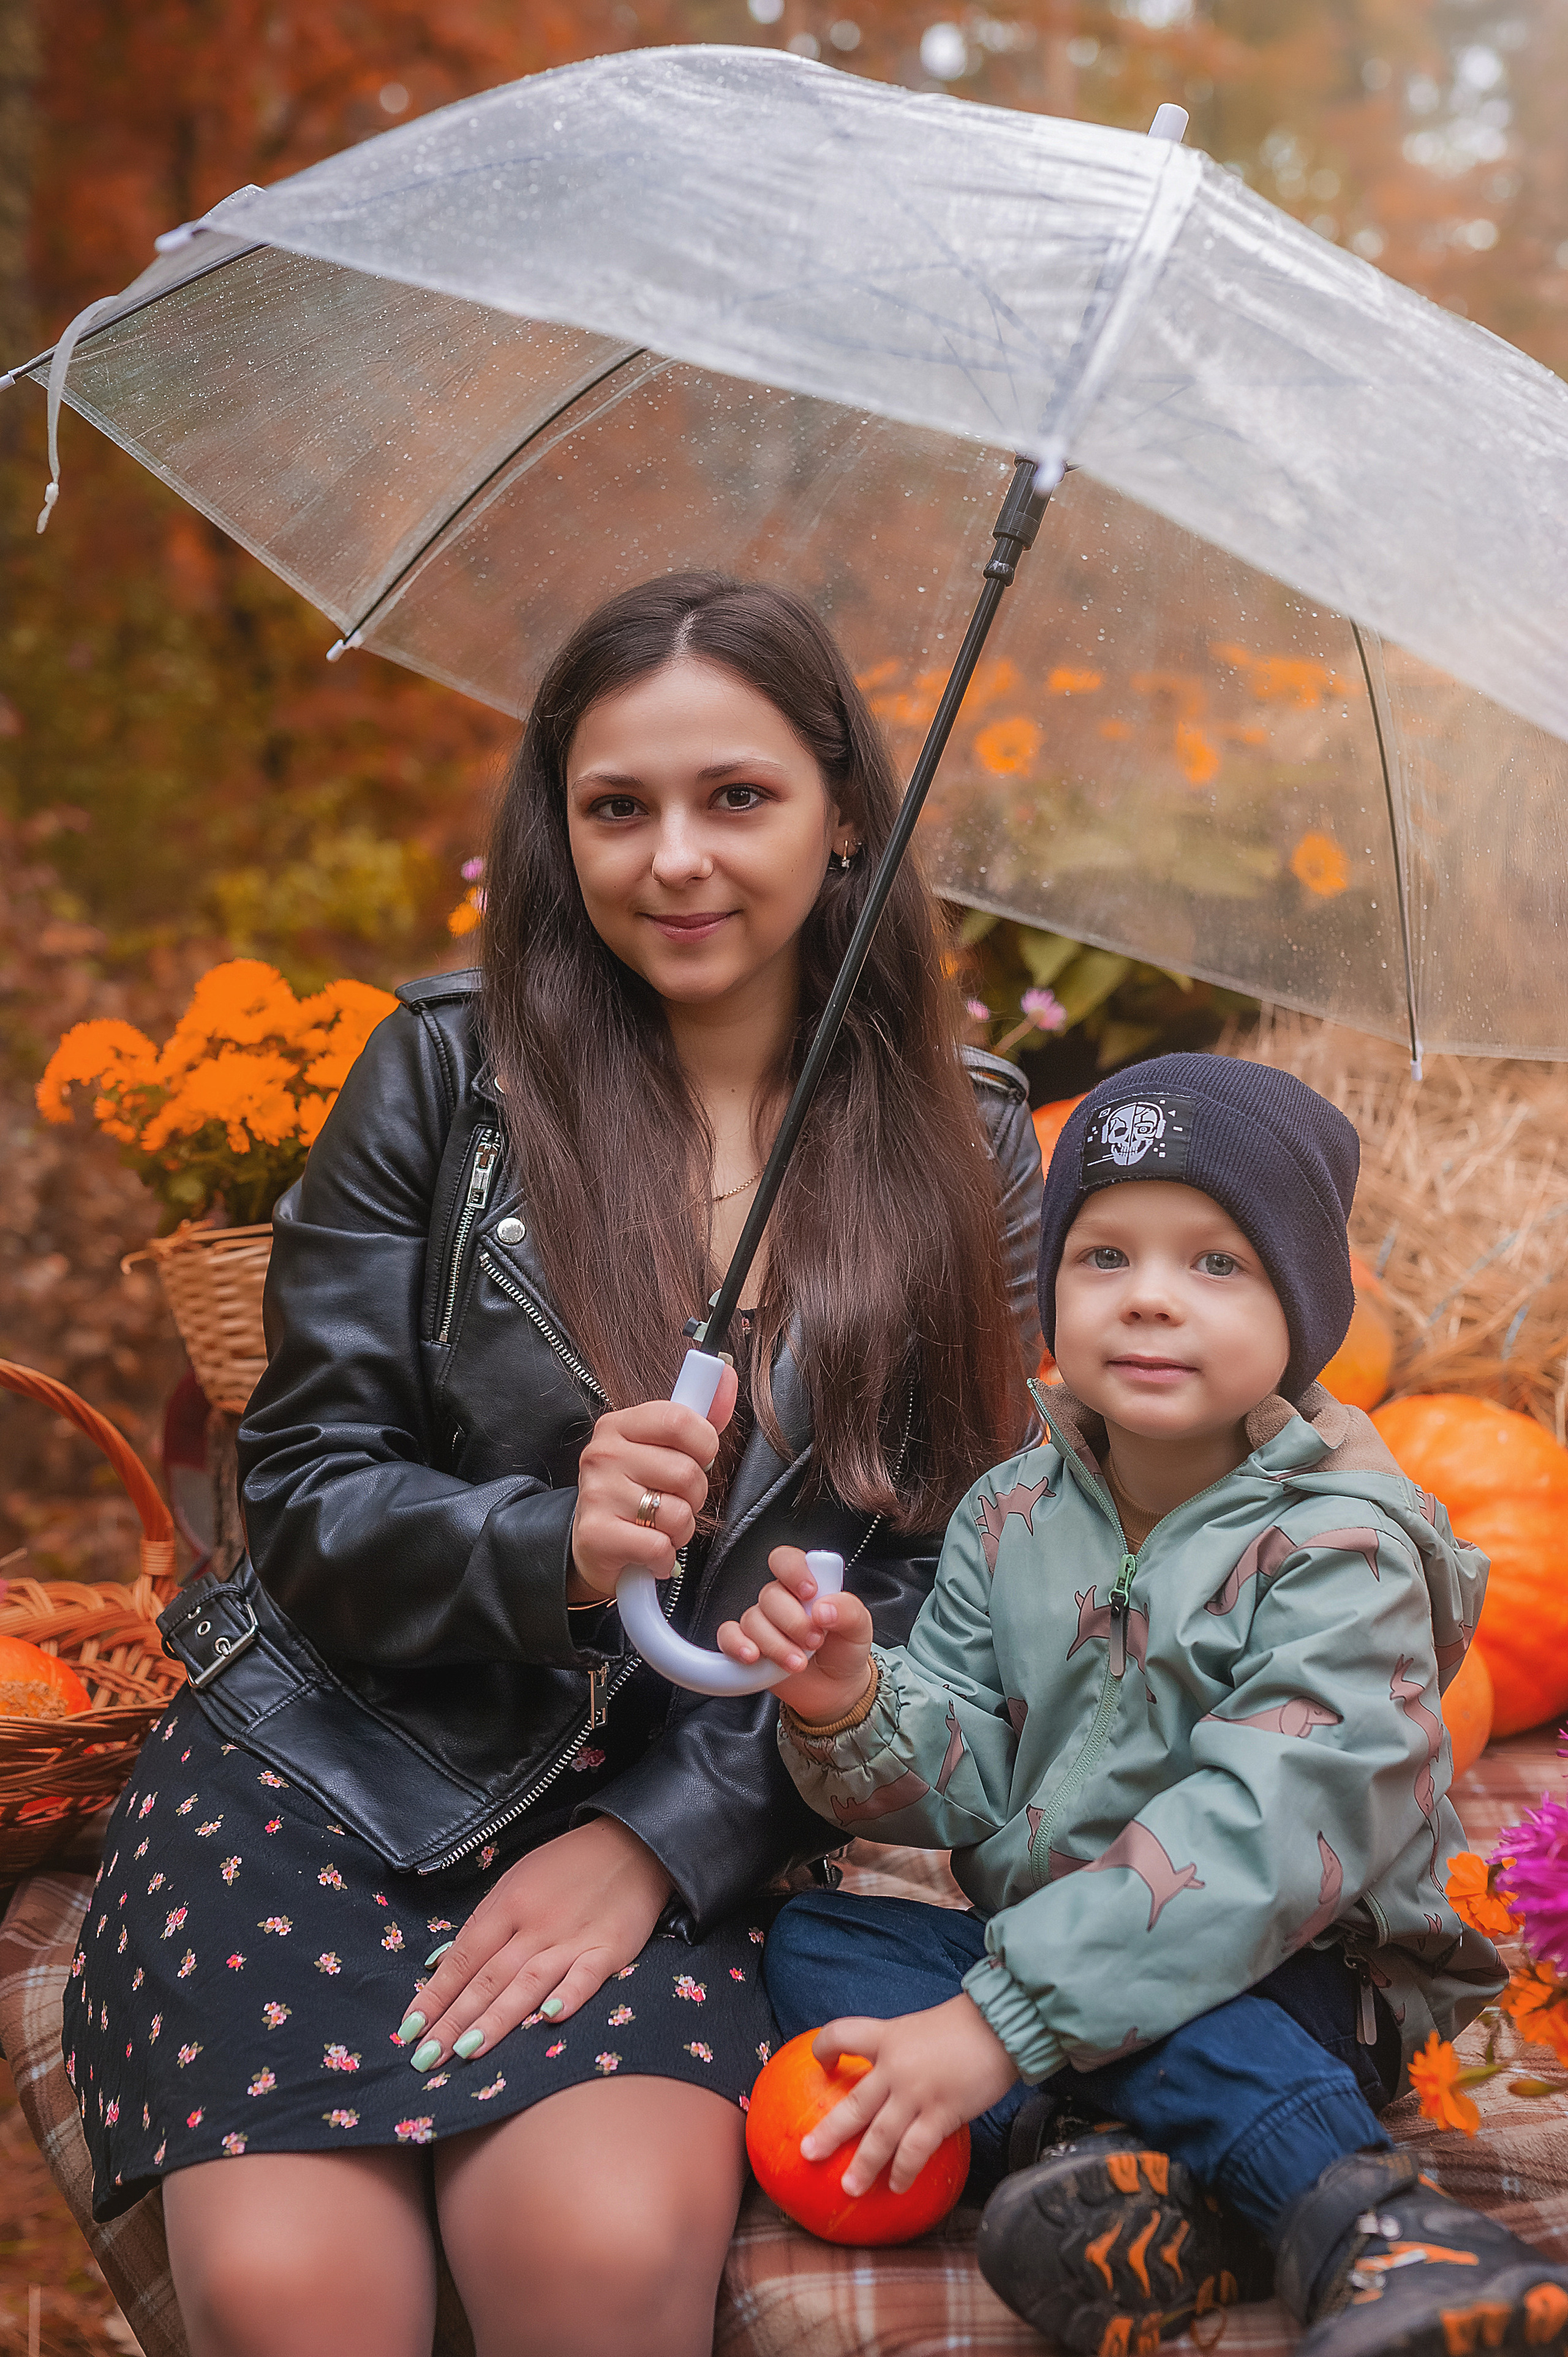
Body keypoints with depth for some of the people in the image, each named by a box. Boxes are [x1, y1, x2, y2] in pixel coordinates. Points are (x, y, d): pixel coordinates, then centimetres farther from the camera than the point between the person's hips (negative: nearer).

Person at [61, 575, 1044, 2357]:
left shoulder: (964, 1150, 5)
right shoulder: (445, 1073, 1)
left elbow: (940, 1567, 2)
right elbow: (305, 1496, 1)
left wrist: (664, 1835, -9)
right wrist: (546, 1543, -21)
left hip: (689, 1821, 1)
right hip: (326, 1766, 0)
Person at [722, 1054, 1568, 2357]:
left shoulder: (1340, 1545, -17)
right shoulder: (1010, 1517, 2)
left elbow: (1267, 1836, -28)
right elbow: (964, 1788, -1)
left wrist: (1003, 2016, -33)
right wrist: (855, 1711, -26)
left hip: (1300, 1981, -7)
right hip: (1045, 1936, 7)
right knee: (812, 1937, -11)